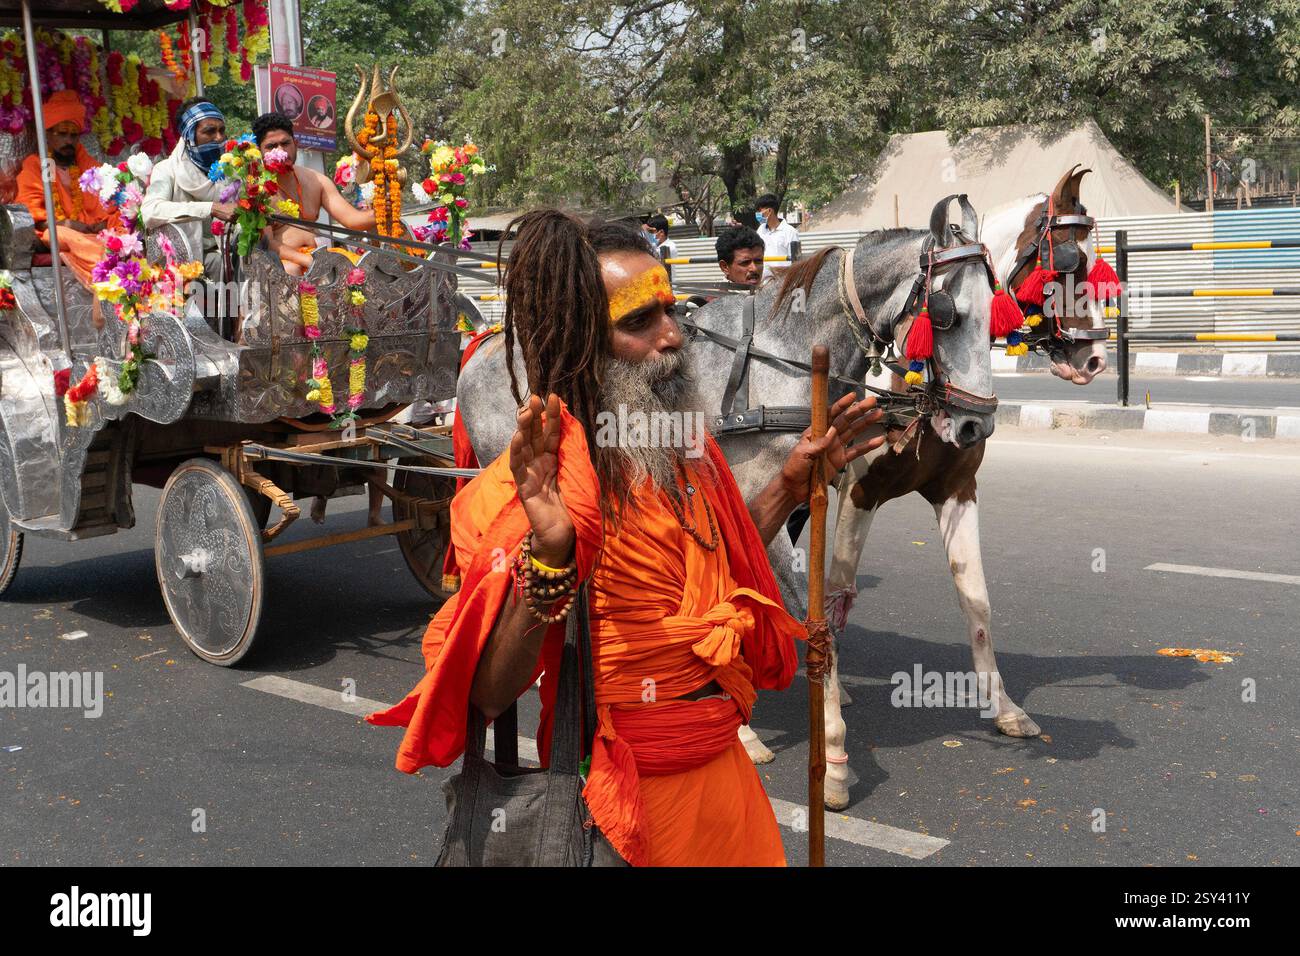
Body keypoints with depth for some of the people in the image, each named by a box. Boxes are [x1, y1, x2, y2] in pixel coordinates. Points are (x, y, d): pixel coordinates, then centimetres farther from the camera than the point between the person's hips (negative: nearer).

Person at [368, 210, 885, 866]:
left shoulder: (681, 447, 2)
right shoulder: (533, 475, -20)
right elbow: (487, 697, -25)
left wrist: (791, 483, 8)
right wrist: (547, 557, -39)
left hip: (721, 760, 7)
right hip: (627, 785, -7)